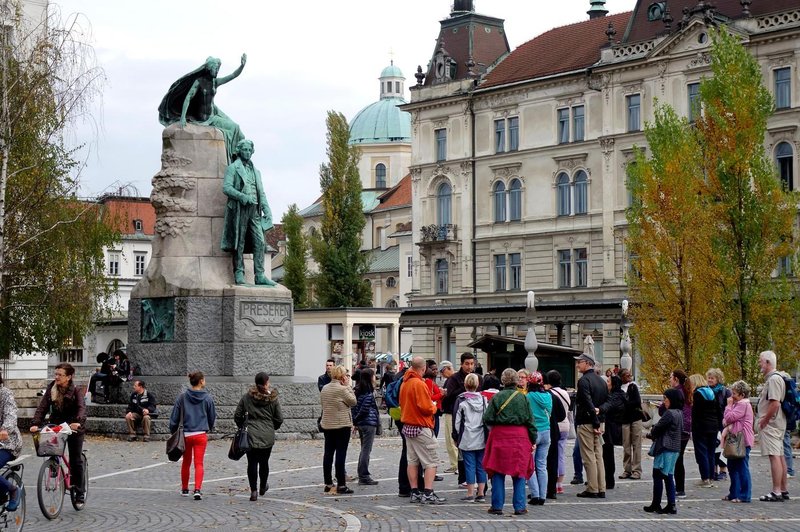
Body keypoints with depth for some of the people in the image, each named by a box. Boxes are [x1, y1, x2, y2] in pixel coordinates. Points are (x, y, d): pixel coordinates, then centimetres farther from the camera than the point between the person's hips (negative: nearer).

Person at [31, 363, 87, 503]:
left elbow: (81, 408, -28)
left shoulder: (75, 390, -14)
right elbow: (42, 407, -10)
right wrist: (35, 423, -26)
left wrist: (78, 422, -48)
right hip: (56, 426, 4)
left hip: (74, 428, -4)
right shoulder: (51, 389, -3)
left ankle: (79, 492, 8)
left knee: (76, 460, 0)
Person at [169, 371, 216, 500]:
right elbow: (212, 417, 9)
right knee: (199, 463, -1)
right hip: (201, 435, -2)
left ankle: (184, 489, 29)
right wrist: (210, 428, 28)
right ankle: (197, 489, -16)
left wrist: (173, 432, 13)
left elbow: (174, 418, 2)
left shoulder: (182, 397, 0)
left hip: (186, 435, 2)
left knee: (186, 463, 18)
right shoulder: (208, 398, -2)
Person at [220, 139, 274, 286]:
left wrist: (267, 210, 7)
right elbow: (226, 187, -6)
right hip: (239, 209, -5)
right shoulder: (233, 167, 7)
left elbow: (261, 193, 21)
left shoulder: (256, 171, 24)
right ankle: (239, 274, -1)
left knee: (259, 241, -6)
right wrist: (242, 197, -20)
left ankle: (260, 275, -9)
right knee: (239, 242, -5)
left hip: (254, 210, 5)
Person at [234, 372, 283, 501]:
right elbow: (279, 419, 1)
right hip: (268, 436, 0)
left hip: (251, 436, 0)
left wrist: (242, 427, 20)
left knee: (252, 463, 1)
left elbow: (237, 416, 3)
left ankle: (253, 491, -5)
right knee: (264, 462, 16)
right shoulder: (273, 399, -1)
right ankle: (263, 487, 32)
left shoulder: (247, 397, 0)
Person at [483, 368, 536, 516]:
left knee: (498, 472, 7)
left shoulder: (496, 397, -4)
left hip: (499, 436, 0)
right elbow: (530, 421, 1)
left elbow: (487, 419, -5)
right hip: (520, 437, 1)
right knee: (519, 471, 7)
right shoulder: (523, 397, -1)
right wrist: (533, 440, 8)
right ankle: (519, 507, 7)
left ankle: (497, 506, 9)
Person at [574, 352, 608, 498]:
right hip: (599, 422, 8)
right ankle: (601, 489, 11)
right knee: (598, 456, 10)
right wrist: (599, 410, 5)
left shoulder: (583, 380, -13)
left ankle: (592, 490, -3)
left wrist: (595, 423, -17)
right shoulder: (601, 381, 14)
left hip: (586, 424, -8)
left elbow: (588, 403, -20)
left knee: (589, 457, -4)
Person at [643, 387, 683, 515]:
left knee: (658, 476, -1)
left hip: (666, 449, -9)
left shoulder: (669, 413, -16)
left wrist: (651, 434, 7)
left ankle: (656, 505, 3)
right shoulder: (679, 413, 13)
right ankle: (671, 505, 9)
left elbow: (657, 428, -15)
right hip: (675, 448, 9)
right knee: (669, 477, 11)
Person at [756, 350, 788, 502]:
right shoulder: (772, 378, 17)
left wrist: (763, 422, -16)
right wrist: (763, 421, 15)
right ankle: (783, 490, 18)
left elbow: (774, 404, -24)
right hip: (776, 423, 11)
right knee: (780, 456, 12)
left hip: (771, 424, -11)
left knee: (775, 456, -11)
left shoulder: (774, 379, -16)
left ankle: (776, 492, -12)